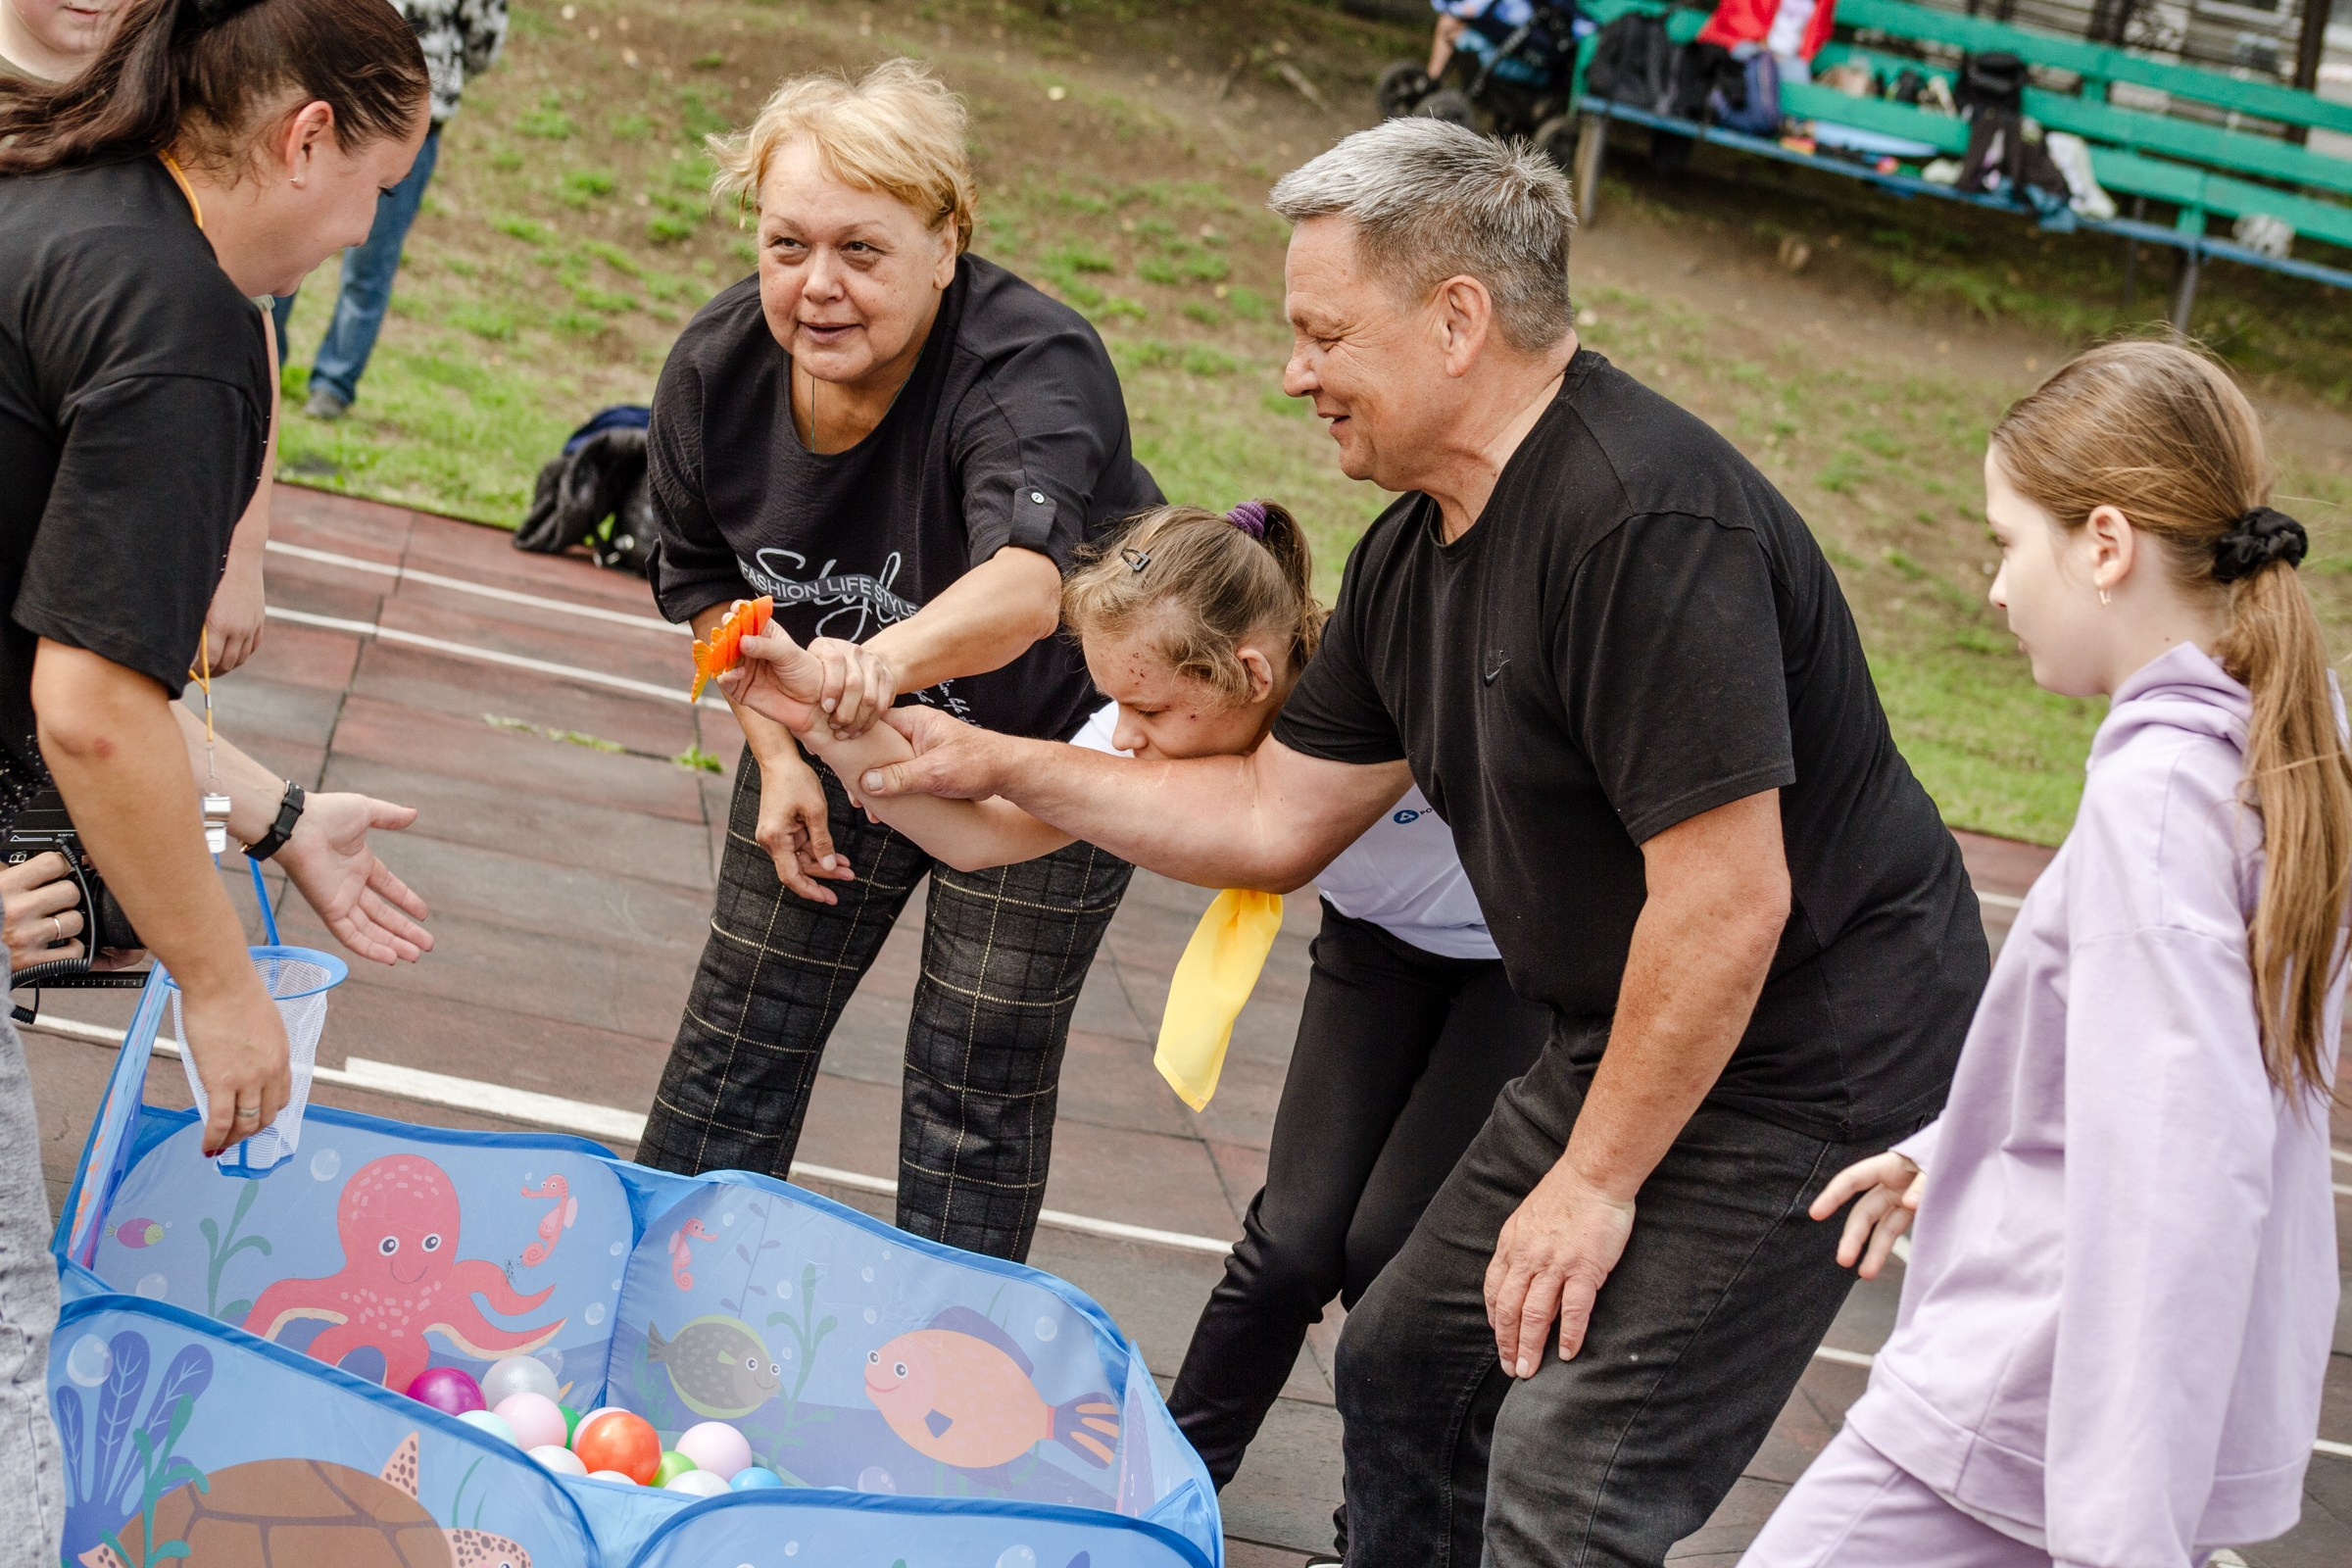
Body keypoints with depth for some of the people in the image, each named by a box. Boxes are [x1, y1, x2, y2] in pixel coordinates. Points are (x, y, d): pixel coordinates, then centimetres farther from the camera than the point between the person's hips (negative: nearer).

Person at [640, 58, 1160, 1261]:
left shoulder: (1033, 372, -35)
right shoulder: (716, 365, -16)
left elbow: (1028, 577, -54)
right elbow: (708, 578, 2)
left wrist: (894, 657, -73)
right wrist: (778, 757, -7)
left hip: (1051, 743, -5)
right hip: (833, 728, 5)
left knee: (979, 1081, 1)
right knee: (741, 1029, 10)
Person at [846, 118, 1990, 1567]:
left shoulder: (1646, 519, -27)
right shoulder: (1416, 552, 5)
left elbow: (1727, 902, -28)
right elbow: (1277, 819, 15)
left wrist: (1595, 1180, -19)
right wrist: (996, 765, 12)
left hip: (1807, 1068, -10)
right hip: (1627, 1042, 10)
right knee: (1407, 1366, 16)